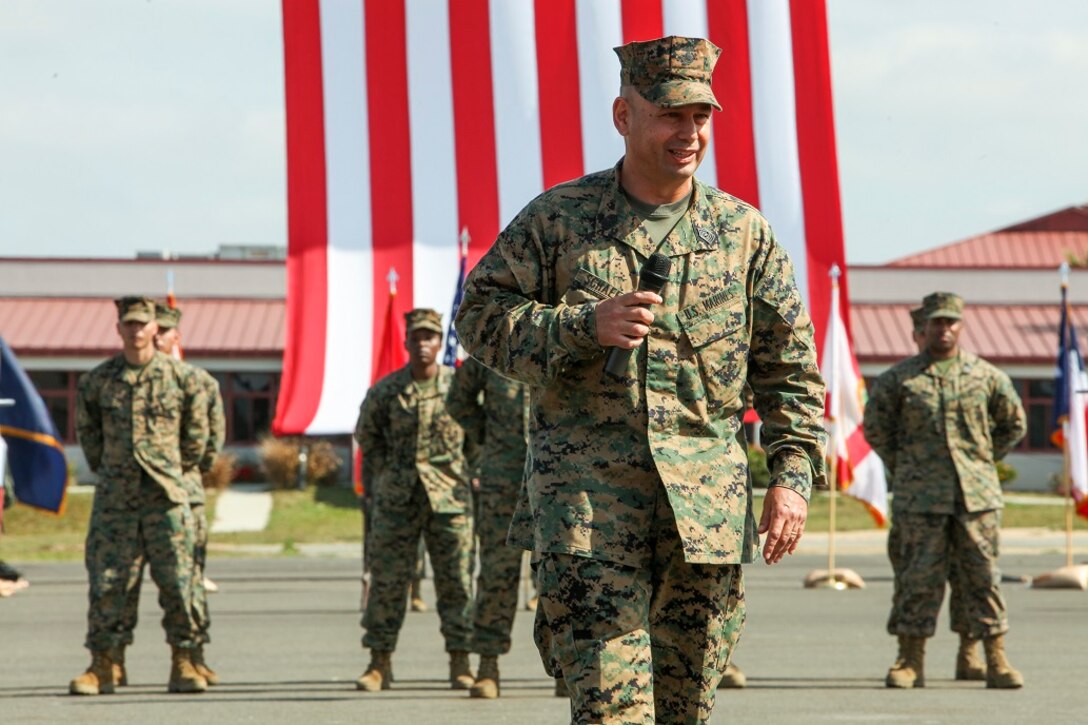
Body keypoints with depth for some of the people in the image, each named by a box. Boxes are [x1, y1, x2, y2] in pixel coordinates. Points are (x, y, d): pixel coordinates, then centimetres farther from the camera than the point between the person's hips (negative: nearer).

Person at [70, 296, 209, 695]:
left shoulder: (181, 377, 0)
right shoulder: (97, 380, 3)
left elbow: (197, 429, 11)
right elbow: (86, 427, 18)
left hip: (165, 497, -1)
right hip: (114, 497, 1)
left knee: (176, 581, 0)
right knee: (105, 581, 0)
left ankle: (182, 663, 8)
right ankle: (101, 666, 6)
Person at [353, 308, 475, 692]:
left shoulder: (459, 384, 2)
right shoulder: (384, 391, 2)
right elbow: (367, 437, 14)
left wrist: (468, 473, 7)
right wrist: (383, 479, 10)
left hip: (449, 497, 0)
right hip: (397, 498, 1)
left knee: (456, 580, 1)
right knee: (387, 579, 0)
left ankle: (460, 662, 8)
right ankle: (380, 663, 7)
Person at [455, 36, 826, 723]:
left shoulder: (745, 232, 8)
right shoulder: (556, 218, 3)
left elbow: (790, 368, 11)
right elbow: (481, 313, 2)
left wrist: (792, 477, 0)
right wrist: (586, 325, -14)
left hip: (707, 500, 3)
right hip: (586, 492, -2)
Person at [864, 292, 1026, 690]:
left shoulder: (986, 376, 7)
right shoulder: (899, 377, 3)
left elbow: (1014, 425, 19)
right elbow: (875, 425, 13)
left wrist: (982, 462, 14)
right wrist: (902, 467, 10)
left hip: (977, 493, 1)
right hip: (920, 496, -1)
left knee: (983, 576, 1)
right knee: (918, 577, 0)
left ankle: (996, 660, 5)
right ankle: (910, 661, 7)